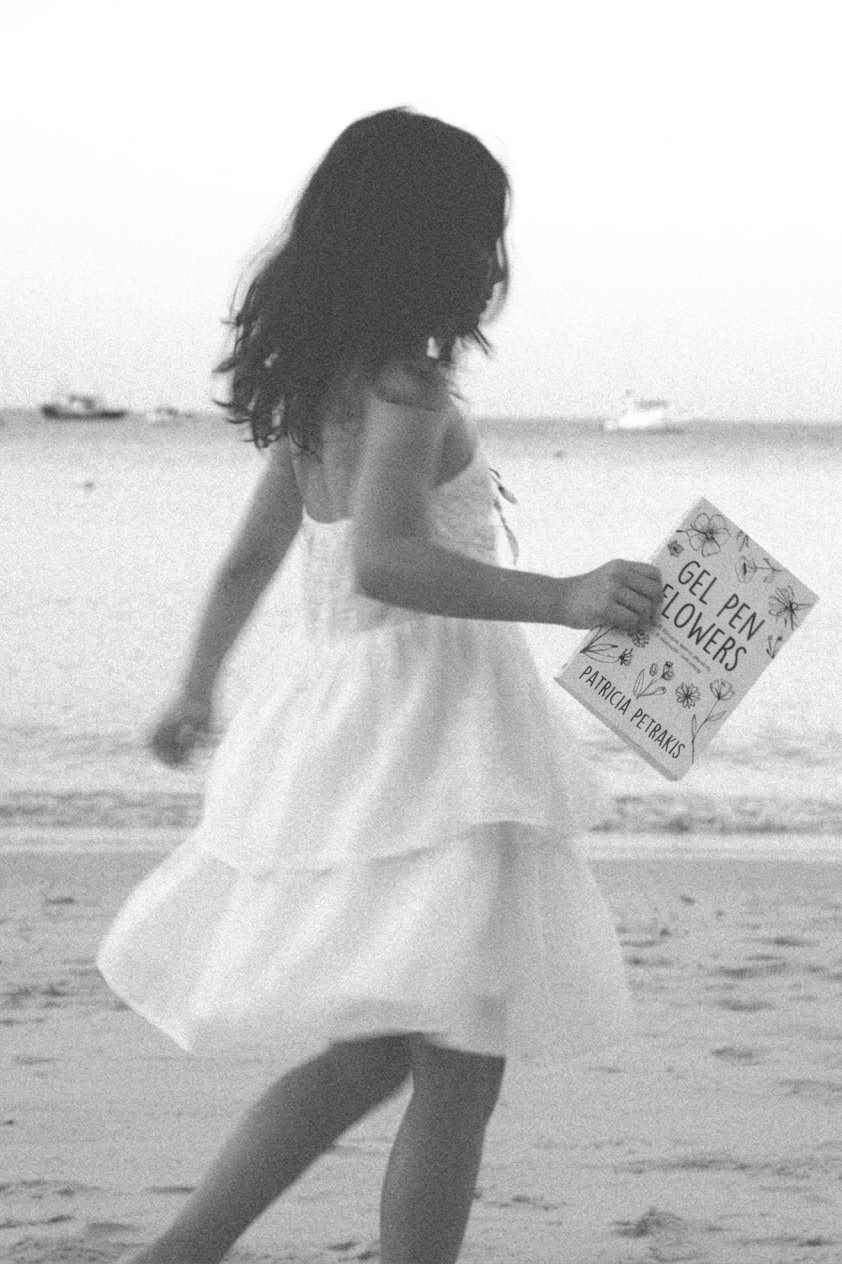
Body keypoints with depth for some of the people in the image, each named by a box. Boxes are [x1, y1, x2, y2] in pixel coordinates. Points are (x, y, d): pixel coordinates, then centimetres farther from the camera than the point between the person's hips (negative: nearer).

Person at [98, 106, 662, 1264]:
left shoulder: (314, 387, 13)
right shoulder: (407, 384, -13)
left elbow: (252, 555, 24)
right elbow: (384, 558, -27)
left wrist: (197, 691, 38)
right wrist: (562, 597, -36)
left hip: (327, 717, 10)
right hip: (426, 729, -10)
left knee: (376, 1049, 21)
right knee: (458, 1069, -9)